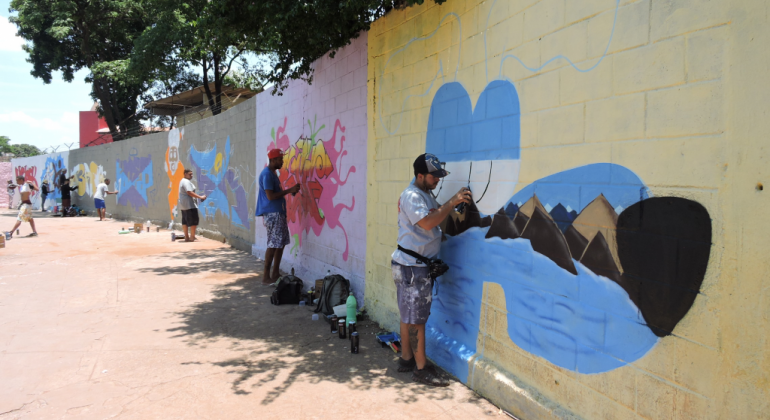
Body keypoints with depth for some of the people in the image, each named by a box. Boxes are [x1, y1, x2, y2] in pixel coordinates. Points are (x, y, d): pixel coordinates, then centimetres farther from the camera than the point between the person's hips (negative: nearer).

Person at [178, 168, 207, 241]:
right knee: (193, 221, -8)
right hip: (189, 205, -11)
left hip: (183, 205, 11)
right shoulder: (187, 182, -13)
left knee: (185, 221, 11)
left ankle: (186, 237, 15)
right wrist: (200, 197, -23)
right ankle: (192, 237, -9)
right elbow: (189, 192, -24)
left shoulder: (183, 181, 20)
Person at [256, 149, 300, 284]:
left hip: (278, 213, 10)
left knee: (282, 242, 13)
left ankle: (276, 273, 20)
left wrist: (290, 190, 12)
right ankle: (266, 276, -2)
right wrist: (289, 190, -17)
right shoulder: (267, 174, -15)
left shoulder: (272, 173, 17)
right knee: (273, 245, -8)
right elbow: (270, 196, -21)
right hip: (272, 214, -10)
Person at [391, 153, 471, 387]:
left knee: (409, 315, 16)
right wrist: (452, 202, -25)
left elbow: (437, 217, 16)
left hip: (420, 265, 10)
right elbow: (428, 222, -28)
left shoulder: (426, 194, 16)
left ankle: (406, 359, 27)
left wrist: (453, 206, 3)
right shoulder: (411, 196, -17)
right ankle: (421, 369, 4)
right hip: (411, 266, -10)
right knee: (416, 318, -3)